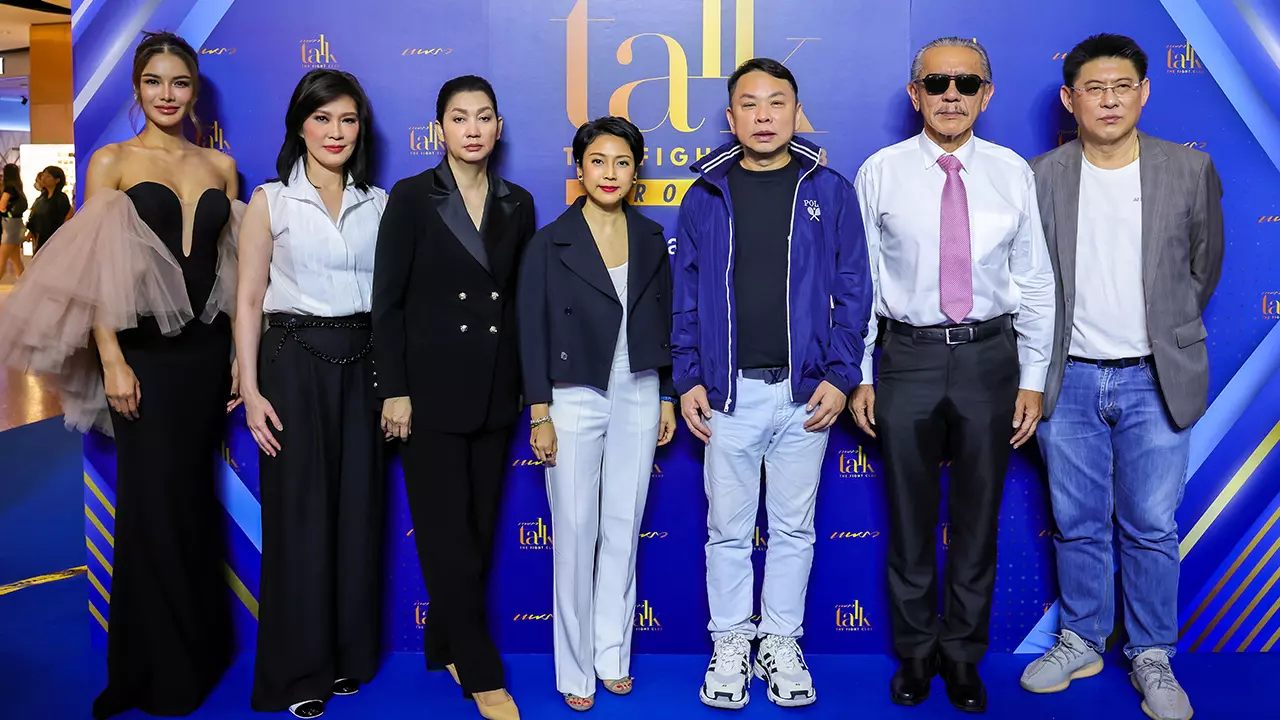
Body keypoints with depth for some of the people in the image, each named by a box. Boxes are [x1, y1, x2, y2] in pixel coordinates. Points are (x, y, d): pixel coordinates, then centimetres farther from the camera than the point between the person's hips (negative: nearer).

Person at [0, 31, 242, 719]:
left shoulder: (221, 165, 8)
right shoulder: (112, 161, 0)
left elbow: (236, 265, 9)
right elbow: (97, 271, -5)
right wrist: (111, 361, -11)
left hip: (207, 349, 3)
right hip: (144, 350, -3)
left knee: (195, 496, 12)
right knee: (151, 502, 3)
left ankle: (201, 648, 28)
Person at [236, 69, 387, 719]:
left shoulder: (377, 204, 9)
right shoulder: (271, 201, 1)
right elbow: (248, 300, -2)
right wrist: (250, 390, -9)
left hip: (362, 364, 3)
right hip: (295, 361, -3)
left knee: (358, 510, 7)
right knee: (299, 514, 1)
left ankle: (349, 655, 23)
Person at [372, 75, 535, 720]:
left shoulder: (517, 204, 7)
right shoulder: (412, 198, -4)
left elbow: (520, 299, 11)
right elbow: (387, 301, -6)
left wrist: (529, 384, 6)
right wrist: (394, 390, -11)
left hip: (494, 391, 4)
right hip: (432, 388, -4)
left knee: (479, 528, 11)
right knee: (448, 533, 0)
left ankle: (446, 646, 29)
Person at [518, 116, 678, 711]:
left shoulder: (651, 240, 6)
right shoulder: (550, 243, -4)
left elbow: (664, 324, 11)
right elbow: (533, 333, -5)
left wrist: (667, 399, 9)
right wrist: (539, 415, -8)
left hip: (639, 398, 3)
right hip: (575, 399, -3)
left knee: (623, 530, 9)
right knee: (575, 534, 2)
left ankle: (613, 656, 23)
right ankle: (575, 669, 16)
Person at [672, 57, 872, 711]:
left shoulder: (829, 191, 3)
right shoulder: (705, 196, 5)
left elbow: (852, 289, 2)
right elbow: (685, 298, 6)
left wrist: (840, 376, -6)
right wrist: (688, 379, -1)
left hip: (805, 393, 0)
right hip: (728, 392, 0)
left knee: (794, 529, 11)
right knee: (728, 529, 9)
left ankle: (781, 644, 26)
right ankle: (730, 646, 24)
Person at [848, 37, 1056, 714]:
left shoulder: (1012, 172, 2)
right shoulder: (880, 173, -1)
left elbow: (1036, 282, 5)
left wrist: (1033, 379, 2)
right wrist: (858, 376, -1)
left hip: (989, 357, 1)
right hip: (907, 357, -1)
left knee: (979, 516, 11)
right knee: (910, 515, 10)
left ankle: (964, 653, 30)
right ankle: (916, 651, 29)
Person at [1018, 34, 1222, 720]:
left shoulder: (1191, 169, -1)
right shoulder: (1039, 176, -1)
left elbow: (1204, 265, 12)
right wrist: (1041, 355, 8)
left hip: (1154, 381, 0)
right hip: (1068, 380, 1)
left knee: (1151, 528, 5)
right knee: (1077, 526, 11)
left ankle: (1152, 657, 22)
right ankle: (1081, 641, 27)